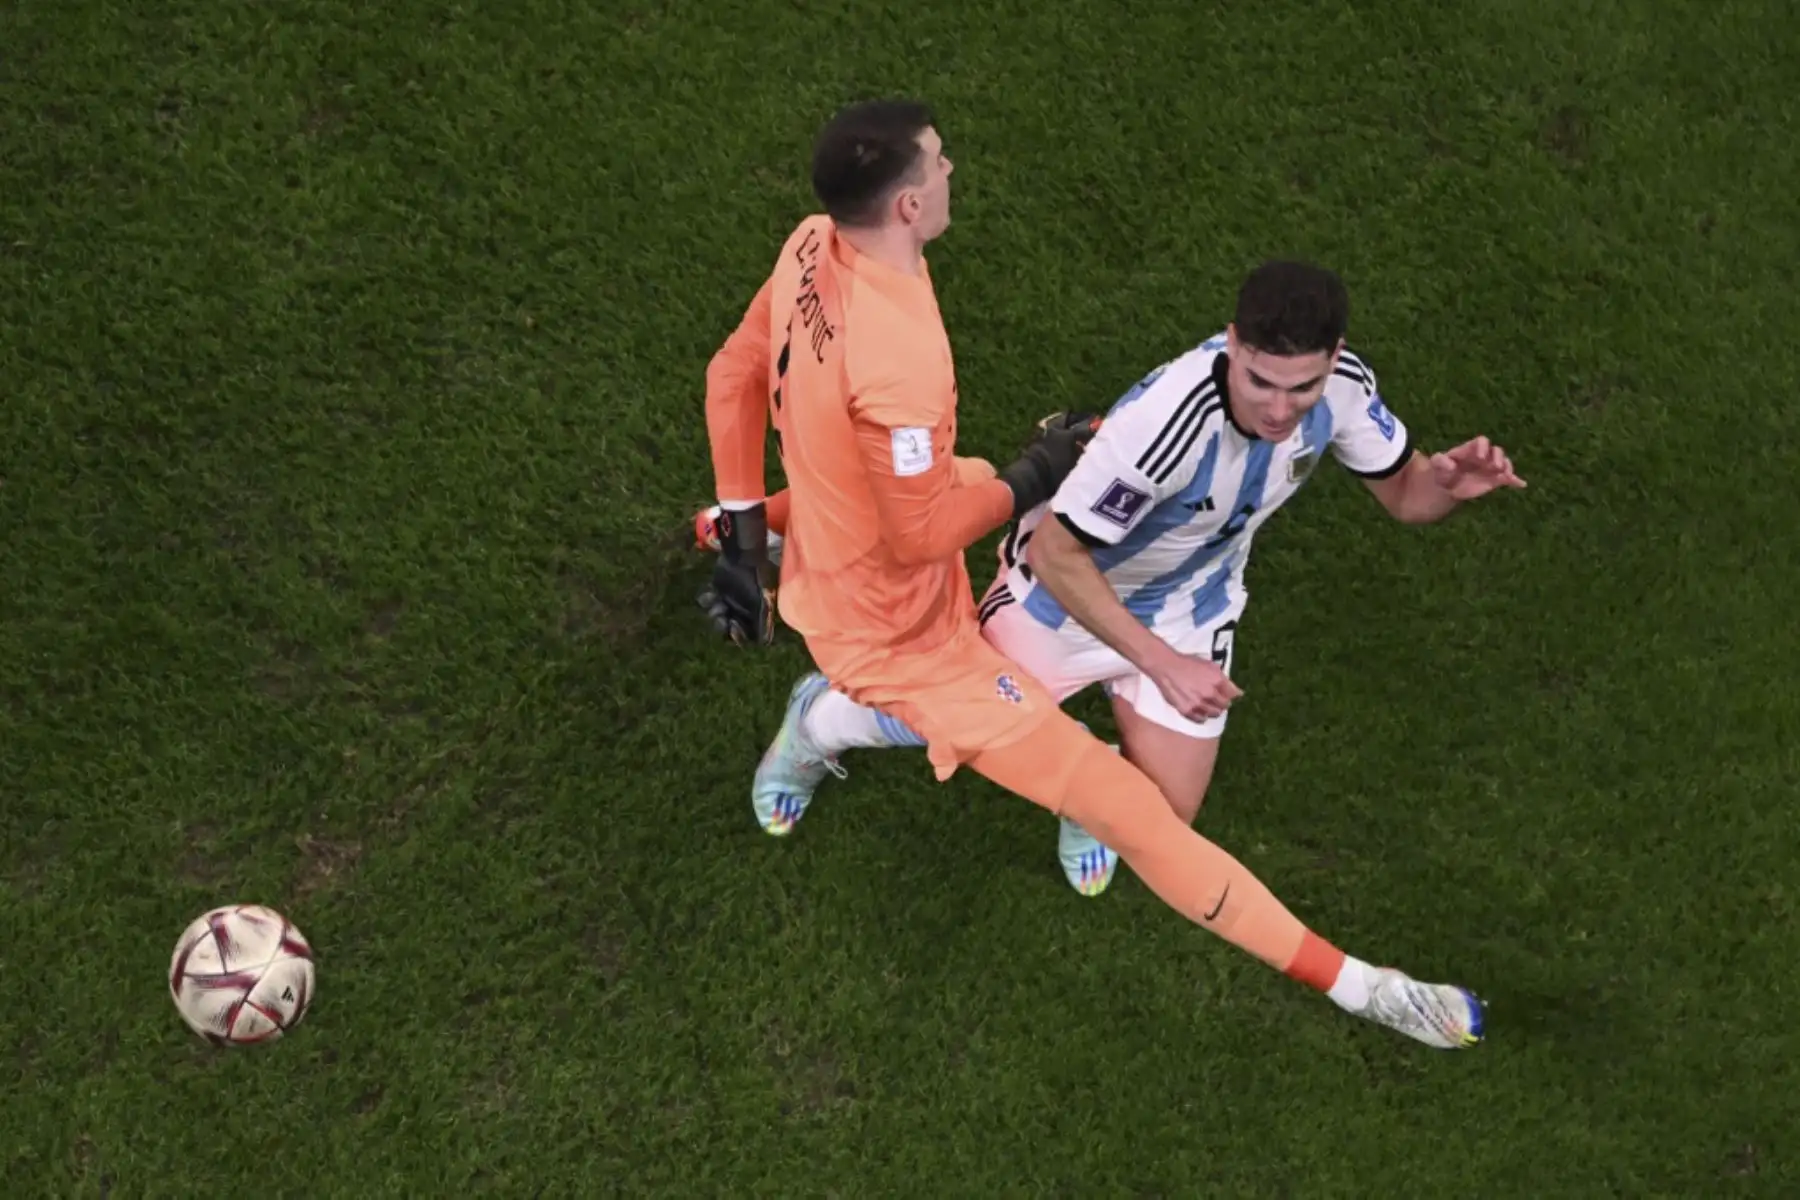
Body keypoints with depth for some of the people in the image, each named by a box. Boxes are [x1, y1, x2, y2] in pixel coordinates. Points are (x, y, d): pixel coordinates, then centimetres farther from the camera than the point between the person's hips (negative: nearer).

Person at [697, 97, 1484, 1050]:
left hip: (824, 582, 9)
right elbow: (921, 535, -26)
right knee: (1125, 808, -6)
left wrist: (743, 523, 12)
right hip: (900, 638, -9)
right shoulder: (900, 356, -36)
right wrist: (1029, 484, -10)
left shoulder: (813, 247, -11)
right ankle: (1349, 982, 0)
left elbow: (735, 373, 4)